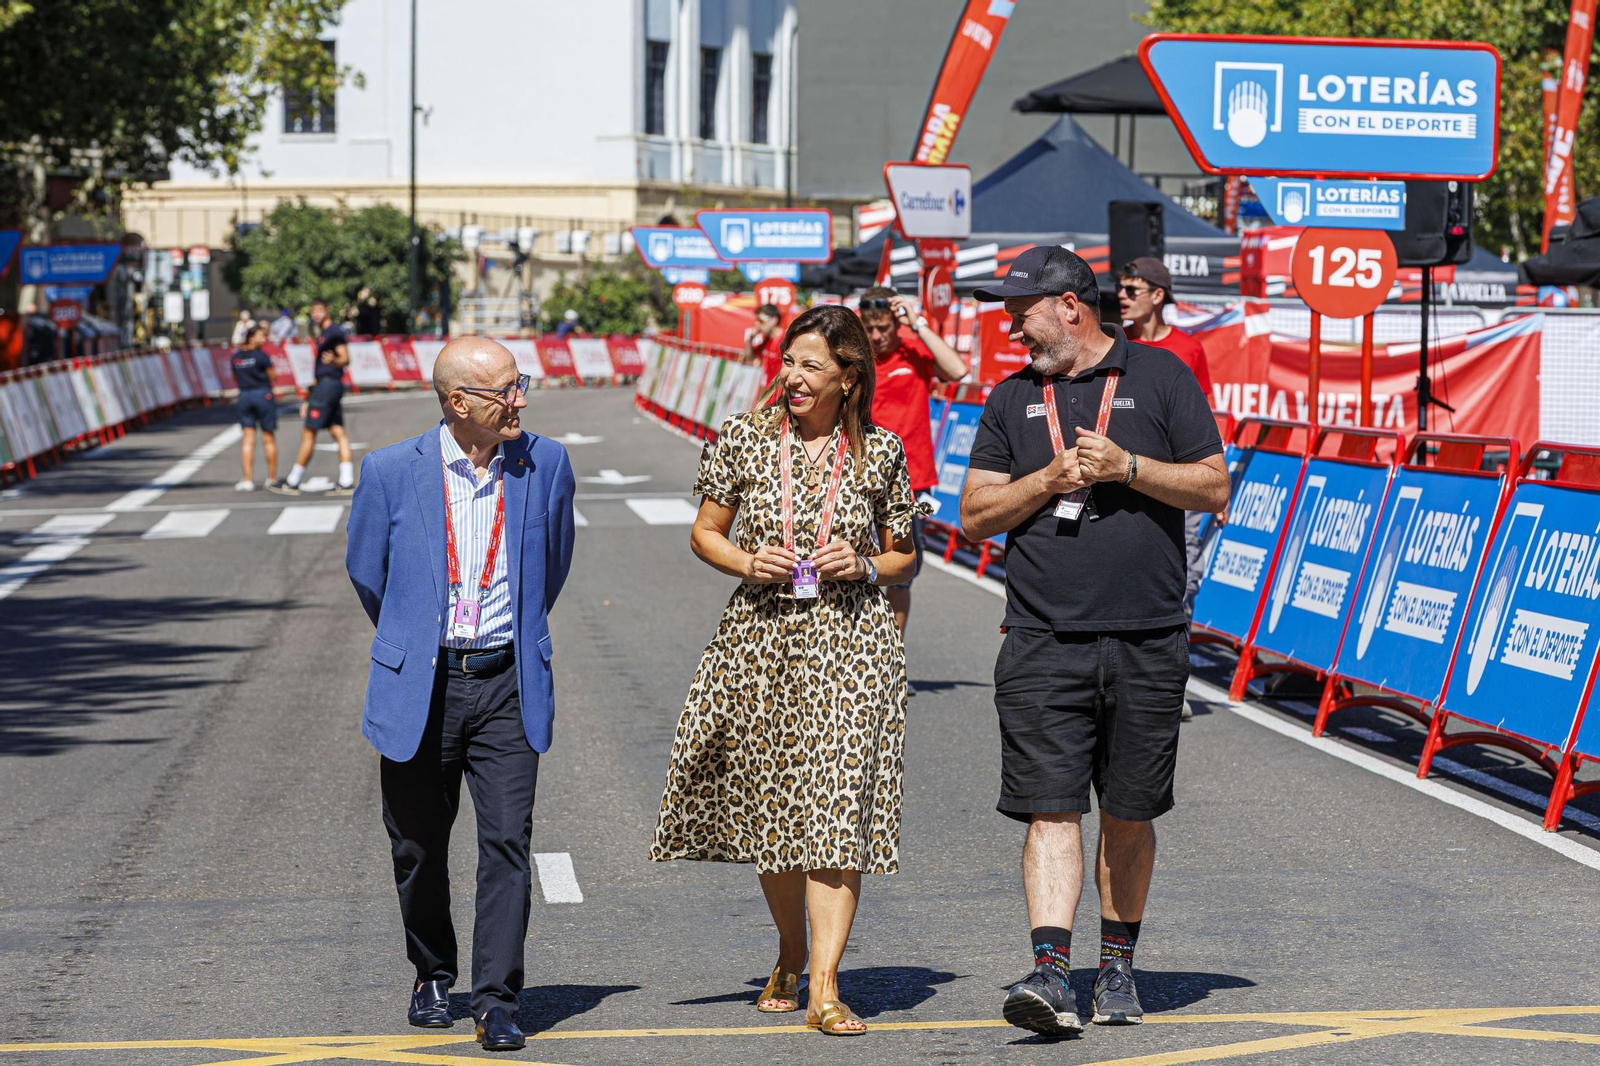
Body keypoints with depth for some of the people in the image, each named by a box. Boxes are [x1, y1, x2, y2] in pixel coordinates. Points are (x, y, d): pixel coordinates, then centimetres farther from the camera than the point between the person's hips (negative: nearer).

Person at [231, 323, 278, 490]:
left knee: (248, 439, 4)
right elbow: (272, 377, -4)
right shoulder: (261, 356, -11)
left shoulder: (236, 356, 5)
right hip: (263, 395, -4)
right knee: (269, 438, 6)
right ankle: (272, 478, 13)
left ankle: (248, 480, -3)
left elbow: (235, 379, 11)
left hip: (244, 395, 4)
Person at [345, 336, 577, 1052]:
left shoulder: (546, 465, 0)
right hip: (419, 690, 0)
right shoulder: (391, 472, -5)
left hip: (507, 686, 0)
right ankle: (432, 978, 31)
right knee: (418, 848, 10)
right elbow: (365, 571, 11)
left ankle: (496, 1001, -4)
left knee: (507, 841, -9)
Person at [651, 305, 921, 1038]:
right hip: (761, 638, 2)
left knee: (836, 803, -12)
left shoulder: (880, 452, 2)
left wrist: (865, 567, -9)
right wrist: (748, 563, -9)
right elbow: (706, 532, 10)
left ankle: (824, 984, -14)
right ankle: (790, 956, 30)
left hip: (850, 640, -2)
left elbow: (902, 556, 12)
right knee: (768, 806, 9)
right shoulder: (746, 437, 3)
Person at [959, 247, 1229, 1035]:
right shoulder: (1013, 398, 13)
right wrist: (1051, 477, -6)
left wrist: (1126, 466, -11)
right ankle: (1050, 972, -16)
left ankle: (1118, 969, 23)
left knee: (1129, 816, 9)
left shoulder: (1160, 378, 5)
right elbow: (976, 513, 10)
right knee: (1051, 808, -10)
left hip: (1148, 641, -1)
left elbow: (1214, 488, 2)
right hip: (1043, 643, 1)